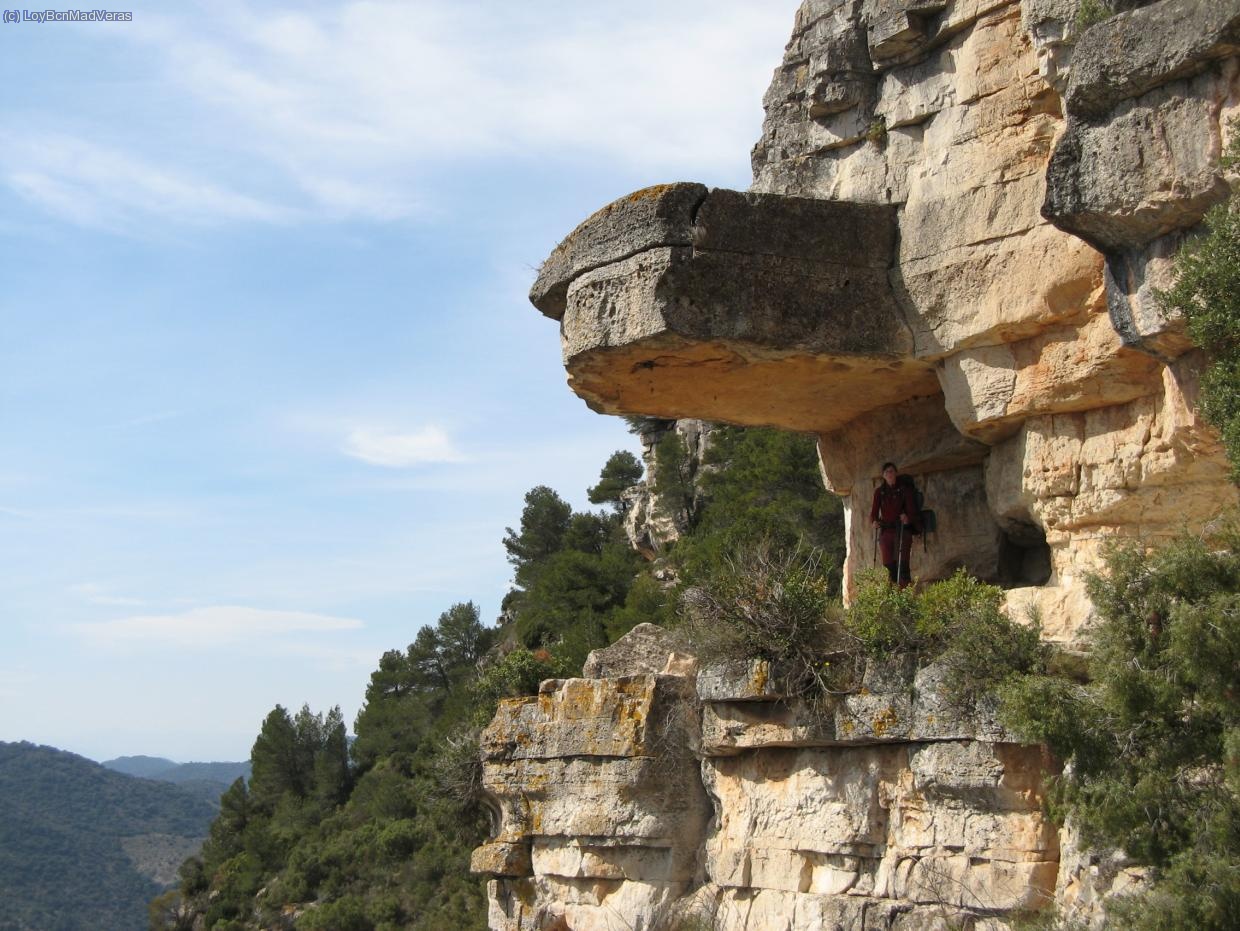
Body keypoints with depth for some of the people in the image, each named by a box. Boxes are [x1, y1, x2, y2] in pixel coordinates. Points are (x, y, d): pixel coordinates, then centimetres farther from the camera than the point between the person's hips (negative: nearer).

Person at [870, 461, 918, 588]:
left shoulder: (904, 488, 4)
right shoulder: (879, 491, 13)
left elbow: (911, 506, -4)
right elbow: (874, 508, 6)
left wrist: (908, 517, -26)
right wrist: (874, 520, -15)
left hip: (902, 529, -4)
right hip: (885, 529, 4)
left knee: (901, 560, -13)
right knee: (888, 562, 2)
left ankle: (905, 586, -16)